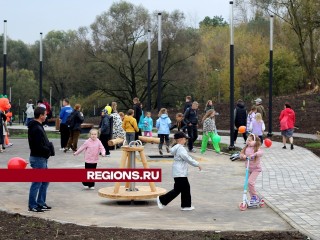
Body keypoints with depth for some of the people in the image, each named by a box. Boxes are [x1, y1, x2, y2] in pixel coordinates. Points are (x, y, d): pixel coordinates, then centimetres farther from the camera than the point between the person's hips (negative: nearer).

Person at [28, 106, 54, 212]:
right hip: (38, 158, -11)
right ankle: (32, 206, 6)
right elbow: (39, 147, -26)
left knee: (45, 181, 17)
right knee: (37, 182, -2)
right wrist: (49, 150, -12)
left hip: (42, 158, 11)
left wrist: (49, 146, 1)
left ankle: (41, 203, 25)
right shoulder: (37, 129, -22)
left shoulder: (37, 126, 12)